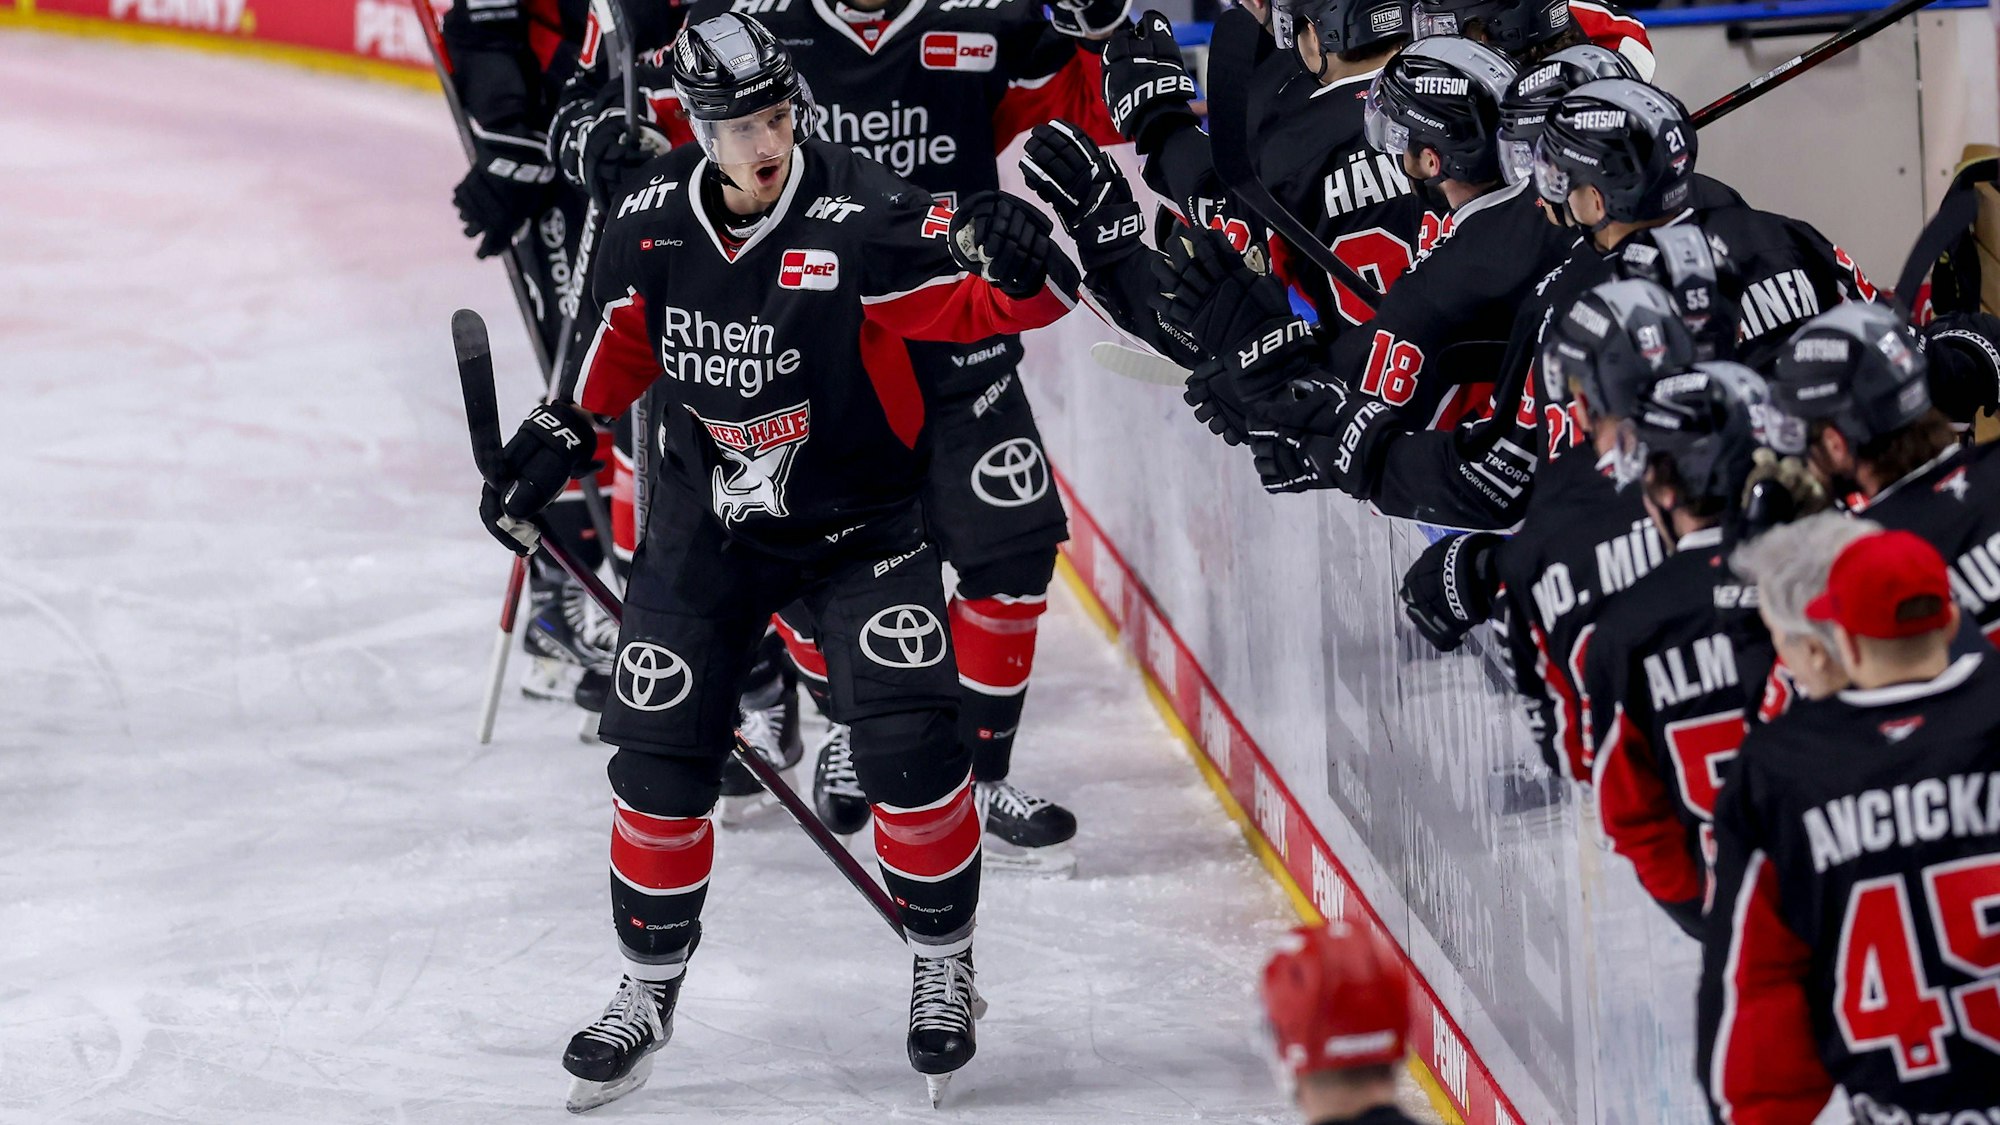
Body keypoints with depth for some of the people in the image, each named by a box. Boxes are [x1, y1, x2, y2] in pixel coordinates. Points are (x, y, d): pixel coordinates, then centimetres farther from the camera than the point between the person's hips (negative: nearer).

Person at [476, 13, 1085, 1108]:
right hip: (706, 518, 3)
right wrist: (560, 434, 7)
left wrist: (1013, 258, -49)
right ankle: (649, 986, 20)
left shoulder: (863, 218, -25)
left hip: (860, 517, -3)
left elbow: (1014, 299, -28)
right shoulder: (653, 219, -11)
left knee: (907, 746, -13)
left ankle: (944, 965, 10)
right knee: (660, 755, 2)